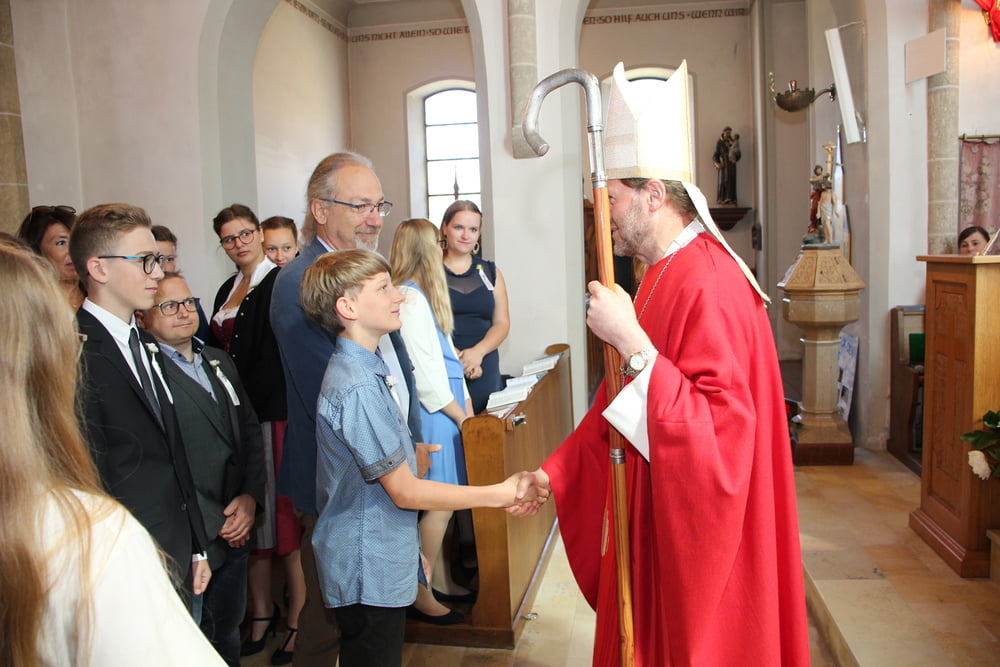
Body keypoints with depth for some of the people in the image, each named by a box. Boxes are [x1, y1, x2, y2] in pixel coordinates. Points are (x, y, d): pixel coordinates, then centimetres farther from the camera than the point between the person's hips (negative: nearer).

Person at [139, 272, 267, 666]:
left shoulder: (220, 362, 12)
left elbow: (250, 431, 12)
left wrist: (251, 497, -2)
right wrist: (215, 523, -14)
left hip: (235, 529, 7)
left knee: (228, 633, 21)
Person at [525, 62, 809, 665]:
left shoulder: (709, 285, -23)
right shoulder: (666, 275, 8)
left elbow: (721, 433, -30)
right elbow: (620, 405, 13)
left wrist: (630, 341, -32)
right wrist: (555, 473, 12)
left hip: (697, 530, -9)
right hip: (654, 522, 9)